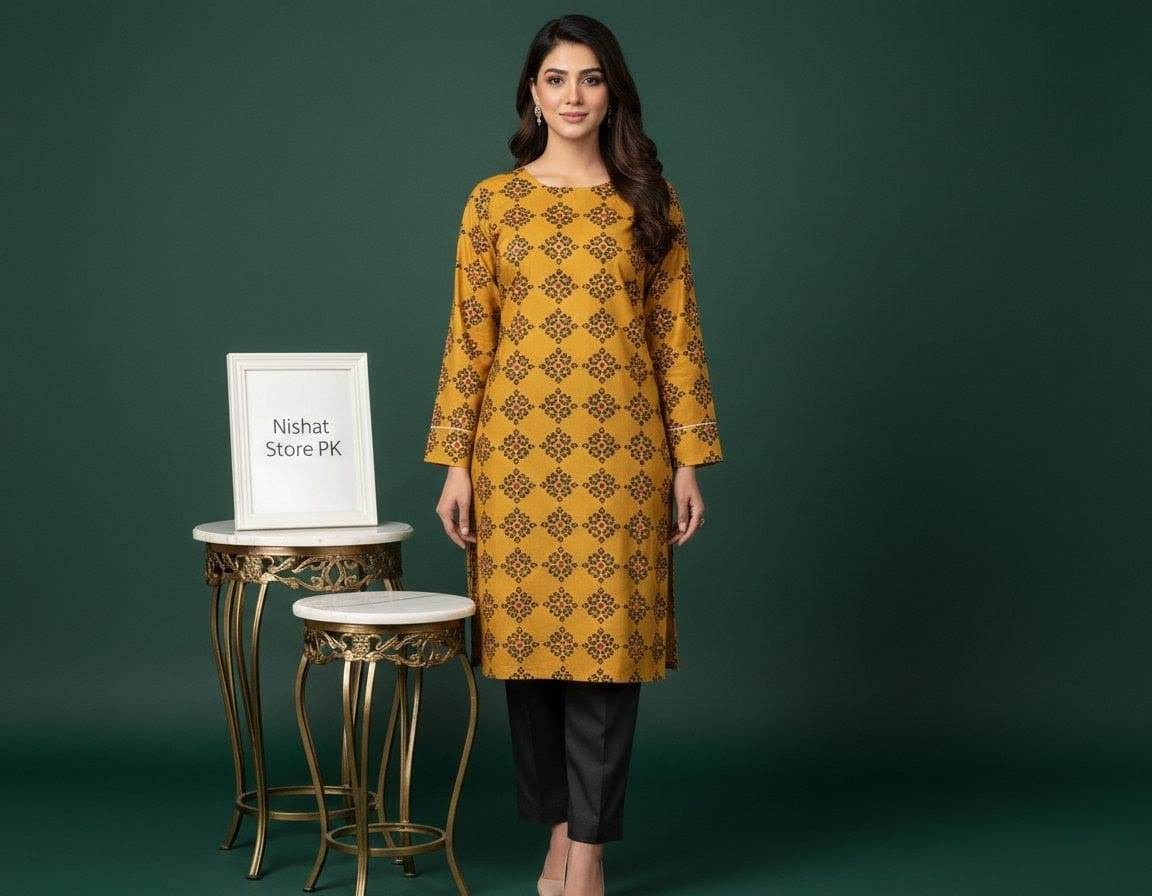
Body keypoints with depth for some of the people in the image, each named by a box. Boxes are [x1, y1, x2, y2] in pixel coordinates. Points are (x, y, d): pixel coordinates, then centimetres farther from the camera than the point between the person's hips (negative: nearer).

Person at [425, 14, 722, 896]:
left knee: (606, 641, -3)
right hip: (520, 451, 1)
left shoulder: (650, 203, 6)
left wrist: (687, 459, -1)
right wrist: (455, 462, -2)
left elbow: (676, 336, 4)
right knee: (530, 637, 6)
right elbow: (470, 338, 3)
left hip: (618, 453, -1)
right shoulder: (495, 202, 5)